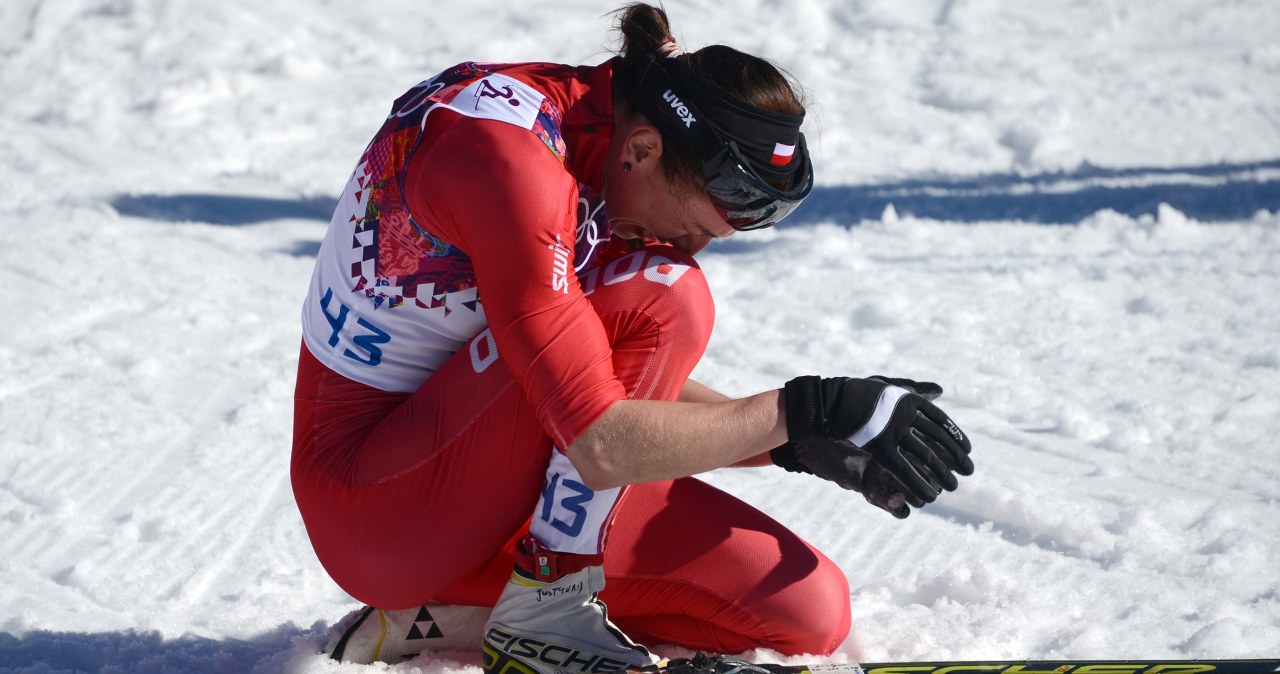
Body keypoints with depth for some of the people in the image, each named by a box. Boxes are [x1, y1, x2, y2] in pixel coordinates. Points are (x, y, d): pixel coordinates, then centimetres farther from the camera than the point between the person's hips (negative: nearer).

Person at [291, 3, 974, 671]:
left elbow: (643, 389, 11)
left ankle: (452, 617, 1)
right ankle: (544, 609, -17)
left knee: (809, 610, -1)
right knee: (663, 302, -26)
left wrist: (801, 443, -2)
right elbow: (603, 445, -31)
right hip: (374, 503, -9)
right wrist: (801, 412, -26)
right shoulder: (509, 157, -27)